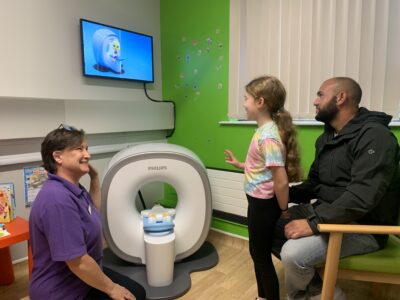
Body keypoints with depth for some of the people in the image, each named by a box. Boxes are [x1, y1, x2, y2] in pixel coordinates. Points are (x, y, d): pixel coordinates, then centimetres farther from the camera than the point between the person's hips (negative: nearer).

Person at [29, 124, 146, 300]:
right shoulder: (58, 198, -30)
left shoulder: (73, 188, 0)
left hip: (83, 278, 9)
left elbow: (94, 214, 19)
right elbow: (78, 263, -29)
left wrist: (95, 177, 7)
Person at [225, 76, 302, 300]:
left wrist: (283, 210, -13)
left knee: (262, 256, 9)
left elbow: (281, 181, -26)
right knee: (257, 252, 23)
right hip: (258, 202, 10)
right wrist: (240, 165, 16)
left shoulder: (268, 137, -25)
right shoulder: (265, 130, 5)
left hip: (264, 204, -10)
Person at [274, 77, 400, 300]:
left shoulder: (374, 136, -18)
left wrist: (314, 223, -30)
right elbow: (315, 184, 16)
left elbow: (362, 197, -29)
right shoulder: (326, 138, 12)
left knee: (294, 254, -27)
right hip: (326, 212, 9)